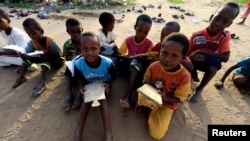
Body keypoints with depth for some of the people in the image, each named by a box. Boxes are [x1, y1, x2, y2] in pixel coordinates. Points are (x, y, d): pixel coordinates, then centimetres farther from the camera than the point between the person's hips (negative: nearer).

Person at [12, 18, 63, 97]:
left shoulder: (49, 41, -24)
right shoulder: (32, 43, -9)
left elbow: (59, 54, -23)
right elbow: (26, 53, -18)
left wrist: (47, 53, -37)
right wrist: (23, 55, -42)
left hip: (57, 61, -6)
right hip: (45, 59, 6)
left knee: (46, 56, -35)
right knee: (27, 55, -9)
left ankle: (42, 82, -44)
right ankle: (21, 76, -9)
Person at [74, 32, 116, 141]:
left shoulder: (107, 62, -30)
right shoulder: (79, 64, -26)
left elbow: (114, 76, -12)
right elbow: (81, 79, -5)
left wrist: (109, 84, -29)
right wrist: (82, 87, -24)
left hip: (103, 84, -1)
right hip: (89, 86, 2)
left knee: (101, 97, -27)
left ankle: (108, 132, -23)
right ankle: (78, 132, -17)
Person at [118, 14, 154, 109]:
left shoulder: (149, 43, -12)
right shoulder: (128, 40, -7)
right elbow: (119, 54, -6)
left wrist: (143, 59, -31)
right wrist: (126, 57, -27)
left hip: (141, 66, -2)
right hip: (129, 63, 3)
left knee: (136, 62, -37)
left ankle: (128, 95, -45)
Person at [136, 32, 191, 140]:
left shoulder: (184, 76, -27)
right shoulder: (154, 66, -19)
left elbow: (178, 99, -16)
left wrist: (164, 97, -34)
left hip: (168, 104, -1)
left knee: (157, 134, -11)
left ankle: (154, 110, 14)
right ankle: (154, 107, 2)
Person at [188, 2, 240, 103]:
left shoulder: (225, 36, -18)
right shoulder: (197, 36, -21)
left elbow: (225, 58, -28)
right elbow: (187, 55, -15)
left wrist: (201, 52, -36)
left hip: (207, 62, 0)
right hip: (193, 61, 1)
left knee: (215, 62, -33)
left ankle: (199, 89, -10)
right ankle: (193, 73, 11)